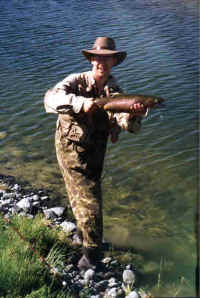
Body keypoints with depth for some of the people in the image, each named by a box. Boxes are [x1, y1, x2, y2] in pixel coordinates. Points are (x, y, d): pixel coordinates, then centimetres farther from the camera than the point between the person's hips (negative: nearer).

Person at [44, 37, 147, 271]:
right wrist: (80, 103, -49)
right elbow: (51, 98, -33)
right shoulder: (77, 81, -14)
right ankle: (92, 252, 11)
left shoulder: (115, 91, -4)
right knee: (89, 200, -5)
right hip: (71, 148, -4)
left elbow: (126, 124, -19)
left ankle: (84, 236, 45)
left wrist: (133, 114, -43)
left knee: (81, 195, 23)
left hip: (96, 150, 5)